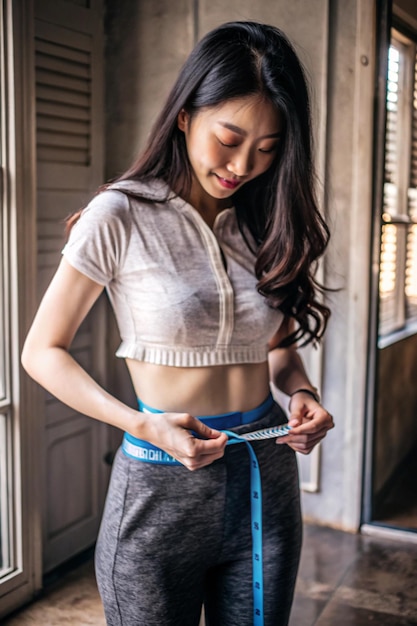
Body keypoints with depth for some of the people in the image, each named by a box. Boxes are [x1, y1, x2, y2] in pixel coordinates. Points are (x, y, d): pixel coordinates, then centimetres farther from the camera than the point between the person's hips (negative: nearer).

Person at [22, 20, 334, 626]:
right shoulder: (121, 217, -11)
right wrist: (144, 426, -19)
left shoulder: (267, 222, 3)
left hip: (268, 479, 5)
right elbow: (43, 352, -7)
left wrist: (301, 390, -7)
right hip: (163, 487, -4)